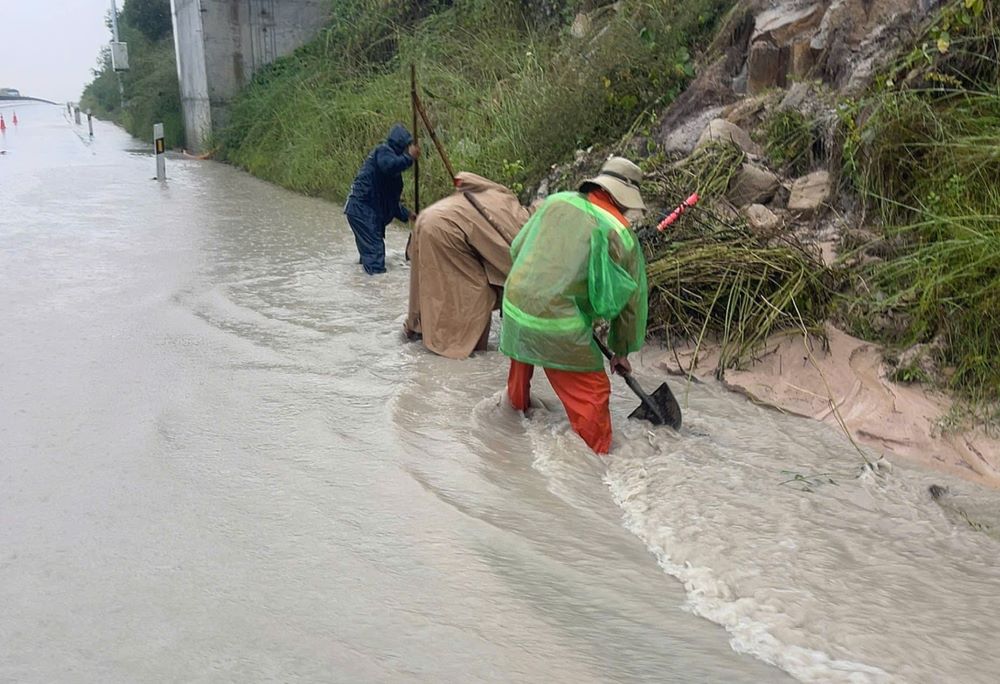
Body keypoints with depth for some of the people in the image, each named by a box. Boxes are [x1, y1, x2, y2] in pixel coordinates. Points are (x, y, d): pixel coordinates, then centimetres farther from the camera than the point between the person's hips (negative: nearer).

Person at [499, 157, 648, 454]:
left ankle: (517, 403, 58)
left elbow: (517, 248, 14)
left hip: (514, 305, 6)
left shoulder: (556, 201, 5)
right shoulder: (622, 236, -5)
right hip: (559, 326, -6)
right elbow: (632, 300, 3)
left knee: (523, 354, 35)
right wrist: (622, 351, 15)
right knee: (592, 394, 7)